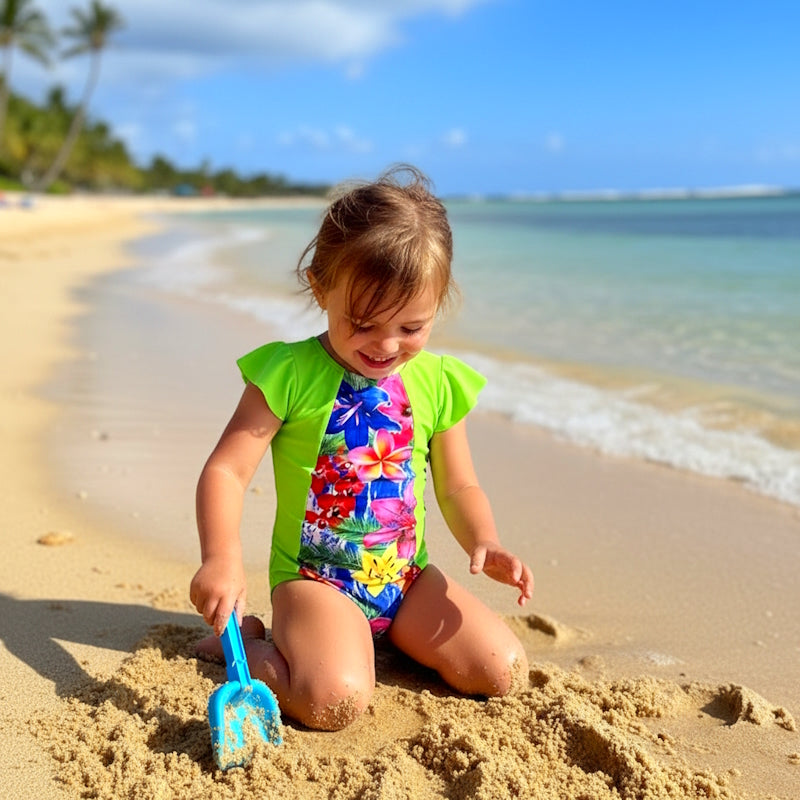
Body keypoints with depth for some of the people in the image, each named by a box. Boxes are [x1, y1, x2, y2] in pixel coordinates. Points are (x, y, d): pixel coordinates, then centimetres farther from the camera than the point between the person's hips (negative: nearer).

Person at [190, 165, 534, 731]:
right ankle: (246, 640, 2)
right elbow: (226, 470, -14)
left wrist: (484, 542, -8)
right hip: (314, 579, -4)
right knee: (335, 701, -28)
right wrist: (222, 558, -31)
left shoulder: (438, 383, 2)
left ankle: (394, 636, 16)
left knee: (506, 671, -6)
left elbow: (458, 485, 12)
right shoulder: (289, 375, -10)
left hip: (407, 576, 5)